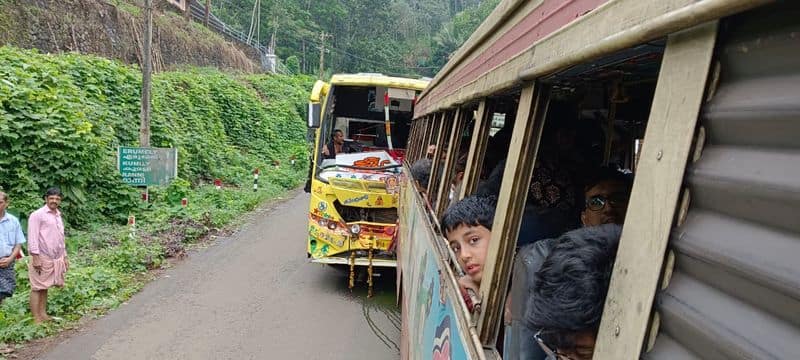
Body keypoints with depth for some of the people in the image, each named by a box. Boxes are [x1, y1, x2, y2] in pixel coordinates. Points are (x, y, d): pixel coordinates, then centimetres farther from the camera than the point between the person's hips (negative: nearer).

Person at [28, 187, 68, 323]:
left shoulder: (58, 216, 15)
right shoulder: (37, 215, -7)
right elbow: (32, 237, -13)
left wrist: (64, 256, 18)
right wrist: (35, 257, -18)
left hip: (56, 259, 7)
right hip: (42, 258, -7)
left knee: (44, 287, 13)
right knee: (37, 288, -2)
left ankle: (43, 315, 17)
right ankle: (36, 319, 1)